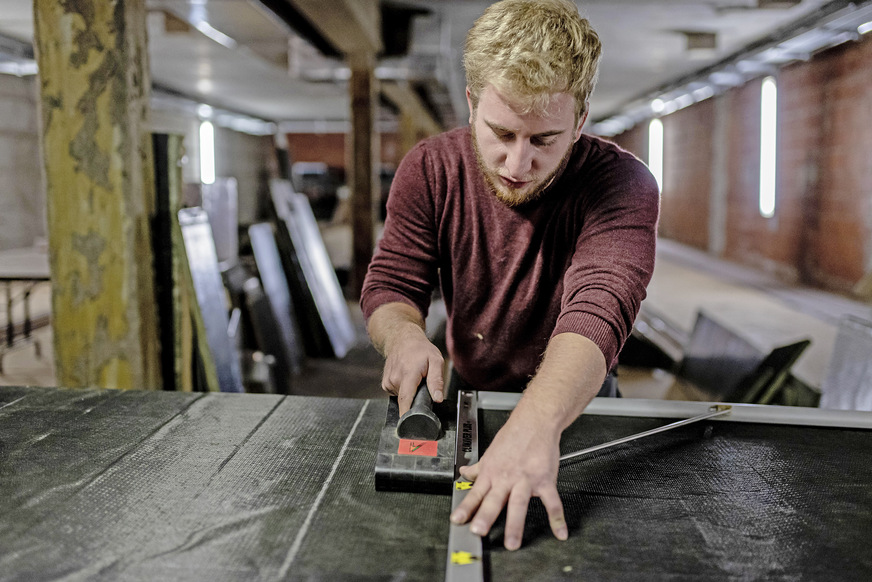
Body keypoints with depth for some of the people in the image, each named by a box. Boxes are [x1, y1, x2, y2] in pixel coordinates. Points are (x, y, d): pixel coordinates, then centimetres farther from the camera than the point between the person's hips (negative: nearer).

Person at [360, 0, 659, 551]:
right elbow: (390, 285, -9)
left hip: (572, 404, -3)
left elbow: (598, 312, -39)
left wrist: (537, 421, -58)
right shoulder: (429, 169, -12)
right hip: (467, 393, 3)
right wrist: (404, 336, -34)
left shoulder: (623, 185, -24)